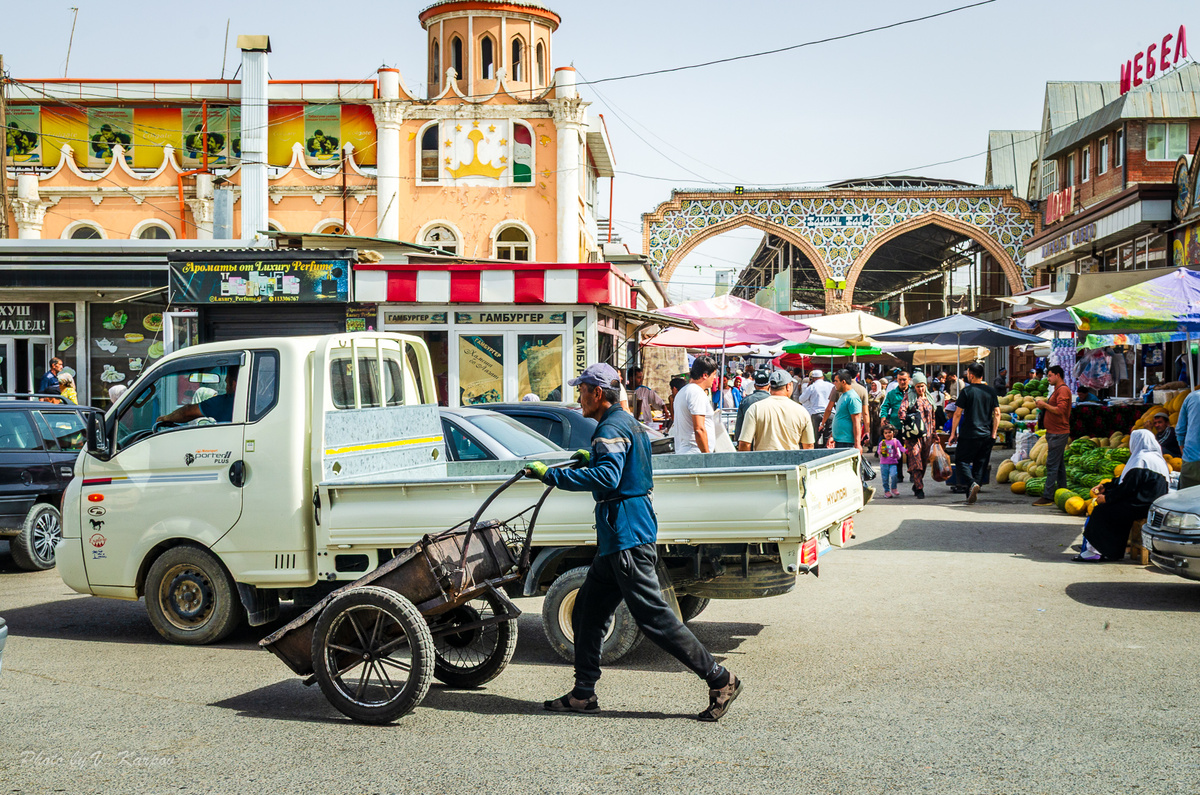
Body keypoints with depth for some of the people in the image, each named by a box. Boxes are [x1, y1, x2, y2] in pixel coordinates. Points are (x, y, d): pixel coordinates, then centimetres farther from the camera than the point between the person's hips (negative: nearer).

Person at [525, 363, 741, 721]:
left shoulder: (611, 429, -15)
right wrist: (593, 458, 35)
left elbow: (606, 477, -30)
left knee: (654, 617, -9)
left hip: (628, 538, -11)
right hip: (617, 539, 11)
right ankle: (583, 694, 18)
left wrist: (551, 475, -30)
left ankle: (720, 680, -4)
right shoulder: (628, 423, 17)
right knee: (587, 610, 13)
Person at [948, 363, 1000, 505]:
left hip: (969, 435, -4)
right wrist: (993, 433, 10)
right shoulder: (991, 391, 6)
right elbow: (997, 413, 6)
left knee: (961, 461, 5)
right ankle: (971, 496, 9)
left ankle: (971, 483, -21)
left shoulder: (966, 392, -7)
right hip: (987, 436, 4)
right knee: (980, 464, 10)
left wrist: (953, 433, 2)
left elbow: (958, 414, -6)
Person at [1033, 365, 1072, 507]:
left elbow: (1060, 410, -23)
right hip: (1055, 432, 11)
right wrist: (1044, 406, 10)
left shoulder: (1063, 390, -12)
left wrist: (1045, 405, -13)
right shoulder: (1058, 390, 21)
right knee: (1059, 465, 13)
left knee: (1052, 465, -11)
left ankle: (1048, 496, -13)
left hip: (1058, 433, -11)